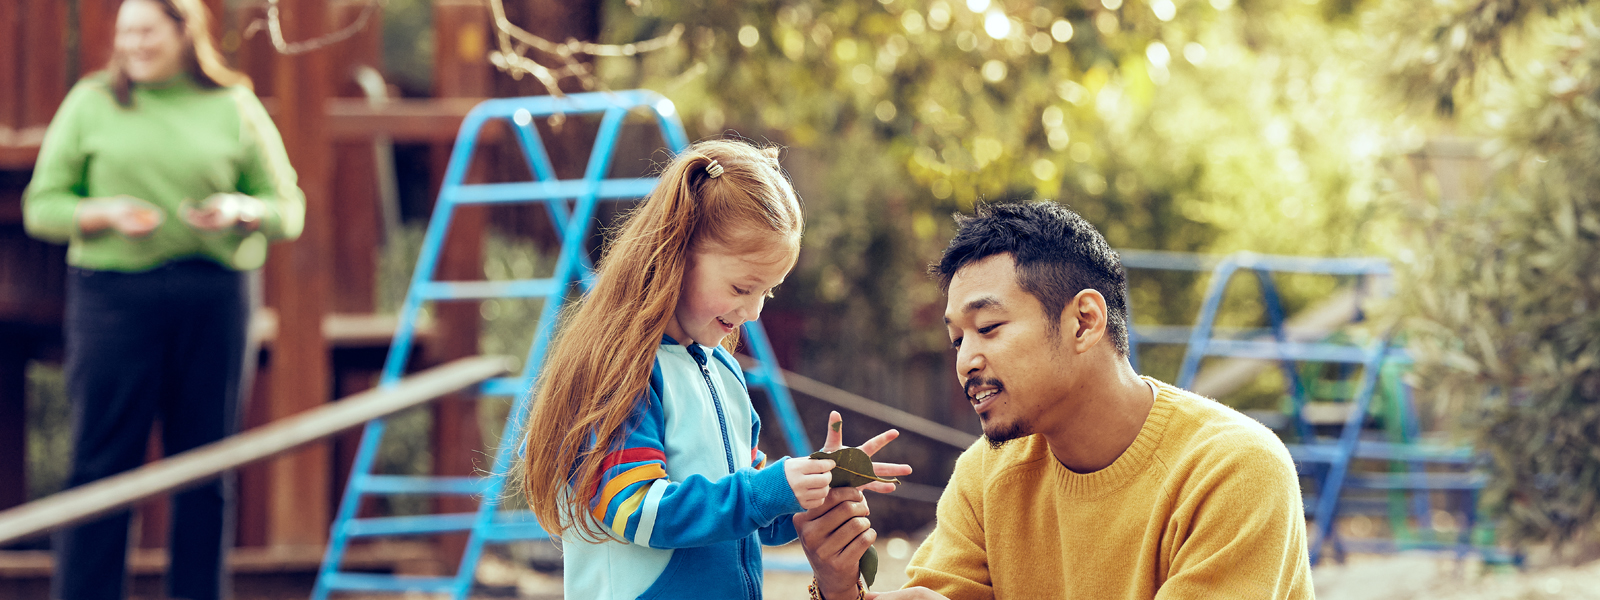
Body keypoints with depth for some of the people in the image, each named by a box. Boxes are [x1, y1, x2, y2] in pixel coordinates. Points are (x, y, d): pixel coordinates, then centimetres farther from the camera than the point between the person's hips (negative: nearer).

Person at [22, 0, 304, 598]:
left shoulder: (234, 107, 10)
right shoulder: (91, 104, 9)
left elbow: (288, 208, 10)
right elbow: (42, 207, 7)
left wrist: (240, 212, -10)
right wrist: (106, 213, -11)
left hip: (214, 298, 1)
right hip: (114, 294, -1)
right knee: (102, 463, -4)